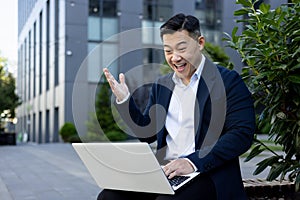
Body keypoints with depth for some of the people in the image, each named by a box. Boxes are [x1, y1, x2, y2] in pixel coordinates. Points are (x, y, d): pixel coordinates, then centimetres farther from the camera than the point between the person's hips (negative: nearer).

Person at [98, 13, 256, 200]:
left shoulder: (228, 81, -1)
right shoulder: (161, 85, 17)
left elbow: (242, 134, -12)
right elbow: (147, 133, 21)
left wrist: (193, 162, -22)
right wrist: (124, 100, 6)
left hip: (209, 176, -5)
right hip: (164, 172, 6)